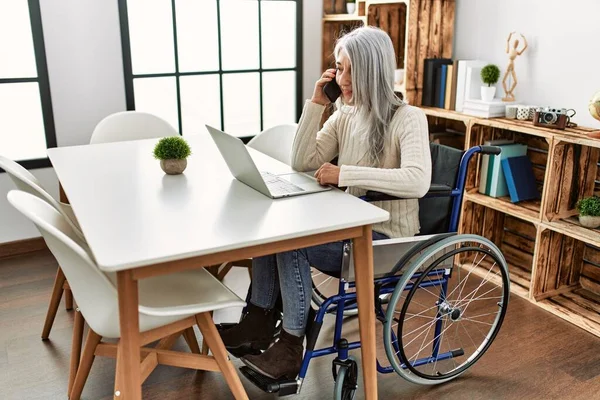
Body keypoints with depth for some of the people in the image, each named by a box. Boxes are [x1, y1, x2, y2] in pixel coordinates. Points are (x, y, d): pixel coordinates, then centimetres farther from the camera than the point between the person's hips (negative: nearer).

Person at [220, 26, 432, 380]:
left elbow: (417, 181, -31)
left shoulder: (408, 118, -14)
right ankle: (261, 318, -3)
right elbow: (303, 162, 3)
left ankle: (291, 346, -9)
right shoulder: (345, 115, 8)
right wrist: (316, 104, -4)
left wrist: (344, 173, -32)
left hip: (387, 238, -7)